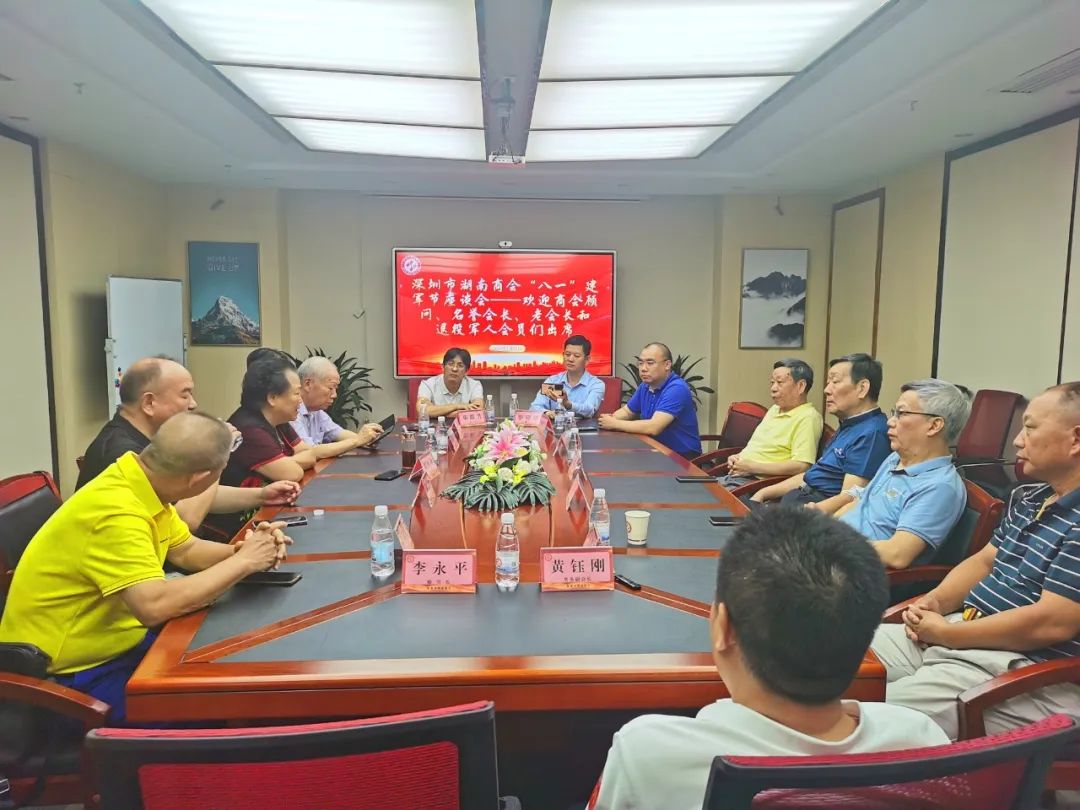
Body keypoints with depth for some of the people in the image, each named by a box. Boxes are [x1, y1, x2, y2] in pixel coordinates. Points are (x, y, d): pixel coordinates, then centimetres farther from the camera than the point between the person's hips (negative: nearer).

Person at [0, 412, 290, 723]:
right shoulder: (115, 511, -31)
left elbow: (187, 550, 9)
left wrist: (240, 550, -11)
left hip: (111, 643, 8)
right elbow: (155, 605, -41)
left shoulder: (143, 485, -3)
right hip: (70, 673, -8)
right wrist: (243, 562, -29)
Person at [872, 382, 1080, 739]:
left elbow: (1051, 623, -24)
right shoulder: (1027, 499, 12)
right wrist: (935, 601, -1)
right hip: (964, 634, 9)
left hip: (1024, 672, -9)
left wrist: (946, 633, -15)